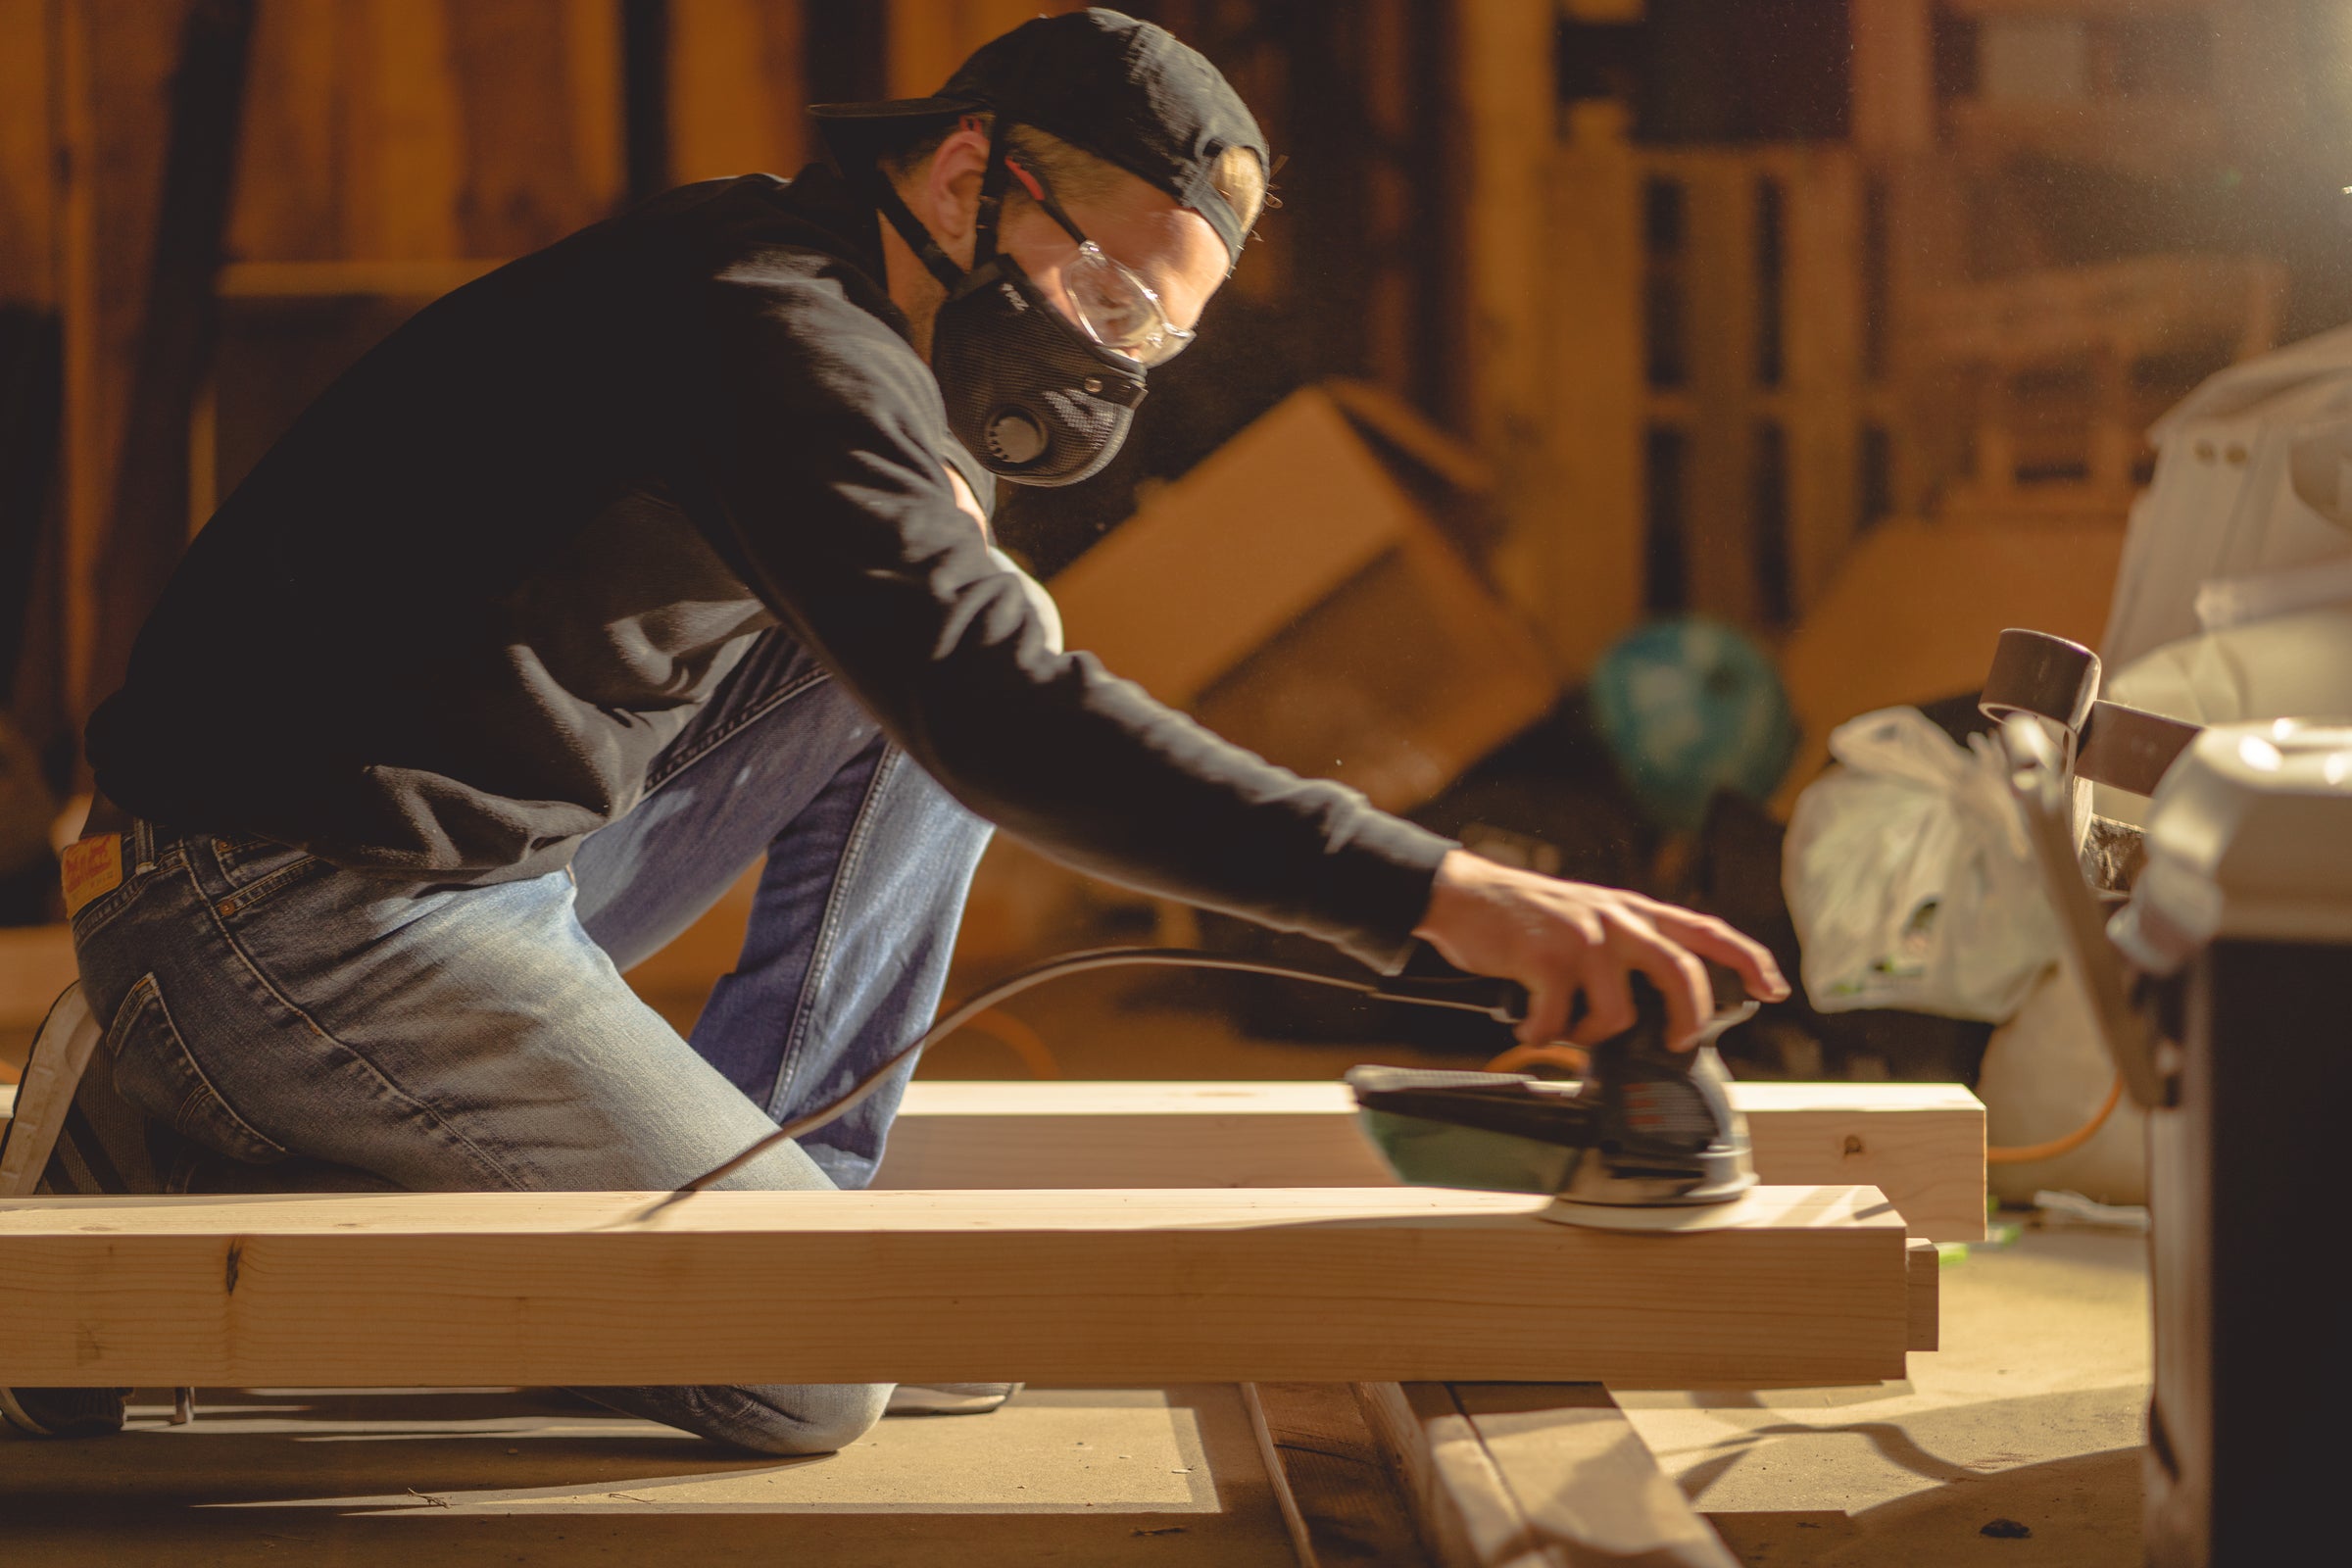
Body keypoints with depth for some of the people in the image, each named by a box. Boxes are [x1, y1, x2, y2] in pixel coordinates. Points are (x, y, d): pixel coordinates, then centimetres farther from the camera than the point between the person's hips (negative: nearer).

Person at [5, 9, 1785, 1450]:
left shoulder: (841, 318, 11)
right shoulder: (771, 331, -20)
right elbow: (999, 719, -34)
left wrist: (950, 528, 1)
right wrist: (1436, 892, -39)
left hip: (480, 864, 10)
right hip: (308, 921, -10)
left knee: (958, 639, 8)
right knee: (814, 1377, -11)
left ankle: (774, 1201, 7)